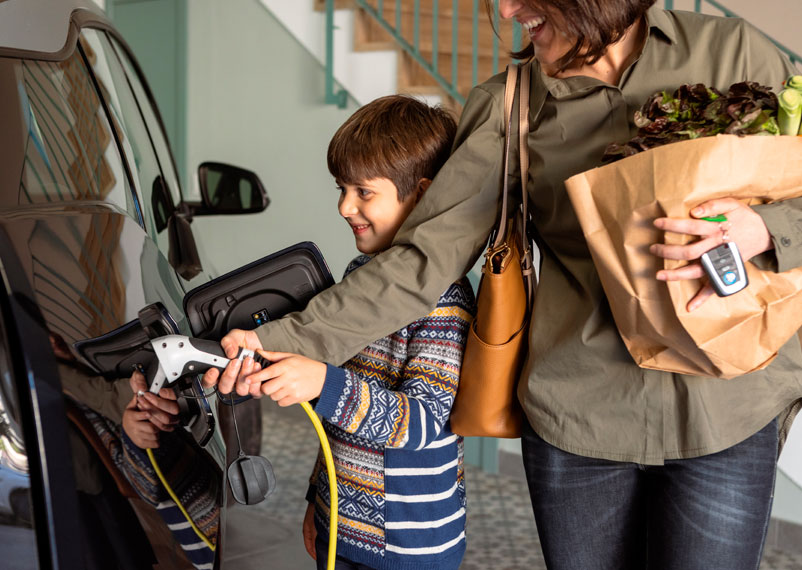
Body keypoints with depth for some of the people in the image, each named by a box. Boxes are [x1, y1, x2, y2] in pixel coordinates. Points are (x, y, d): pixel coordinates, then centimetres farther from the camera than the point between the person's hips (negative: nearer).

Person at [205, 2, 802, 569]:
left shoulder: (732, 52, 0)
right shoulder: (507, 107, 1)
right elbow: (425, 260, -5)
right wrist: (288, 340, -13)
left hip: (724, 415, 0)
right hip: (578, 418, 1)